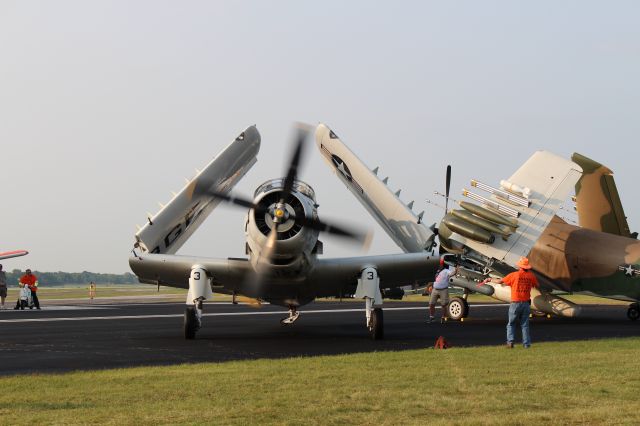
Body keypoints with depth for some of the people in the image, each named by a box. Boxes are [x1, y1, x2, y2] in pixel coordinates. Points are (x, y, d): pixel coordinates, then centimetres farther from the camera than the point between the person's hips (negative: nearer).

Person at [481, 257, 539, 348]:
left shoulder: (514, 275, -9)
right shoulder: (531, 275, 0)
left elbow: (499, 281, -4)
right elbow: (536, 285, 18)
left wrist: (489, 280, 13)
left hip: (515, 303, -3)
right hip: (526, 303, 3)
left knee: (511, 324, 9)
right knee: (525, 325, 10)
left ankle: (510, 341, -3)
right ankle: (527, 343, 6)